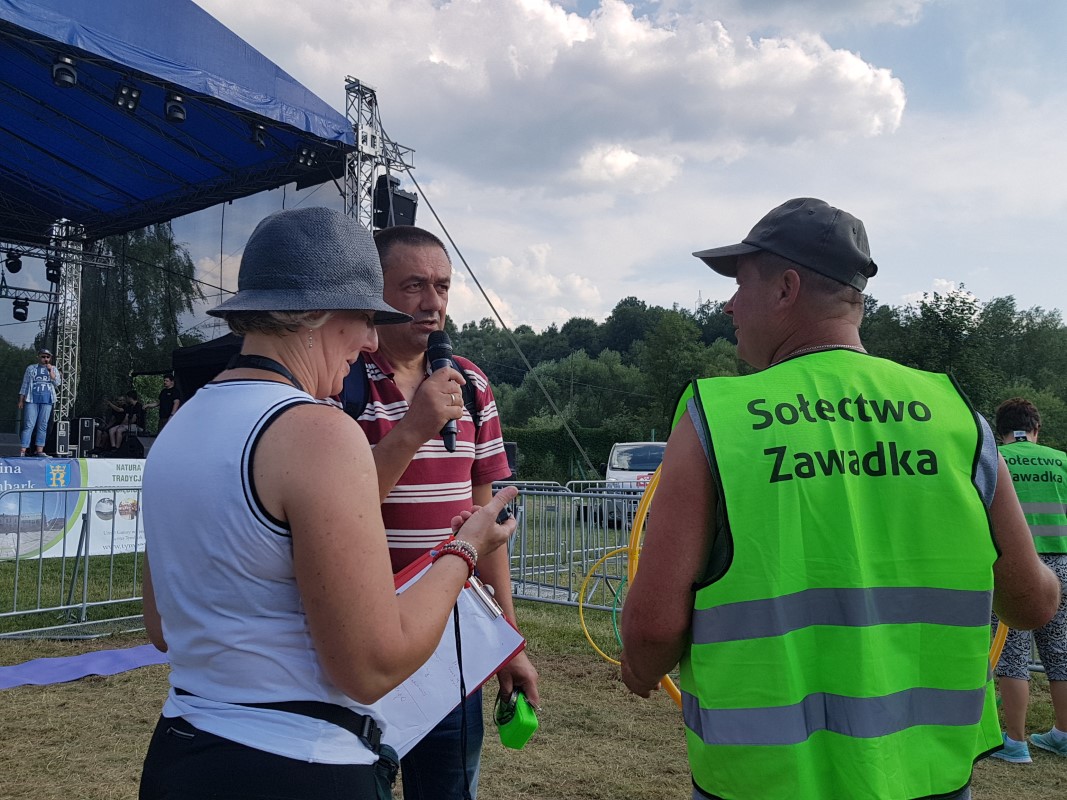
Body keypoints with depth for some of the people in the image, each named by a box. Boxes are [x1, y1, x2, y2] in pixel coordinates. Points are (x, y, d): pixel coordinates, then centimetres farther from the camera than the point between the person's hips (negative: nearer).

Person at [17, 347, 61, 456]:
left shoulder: (53, 369, 14)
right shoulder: (31, 368, 11)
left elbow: (57, 383, 0)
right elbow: (25, 385, 11)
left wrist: (50, 370, -7)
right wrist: (21, 400, 5)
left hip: (47, 401, 2)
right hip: (32, 400, -2)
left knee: (43, 426, 1)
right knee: (29, 425, -8)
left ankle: (39, 450, 4)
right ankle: (22, 450, -12)